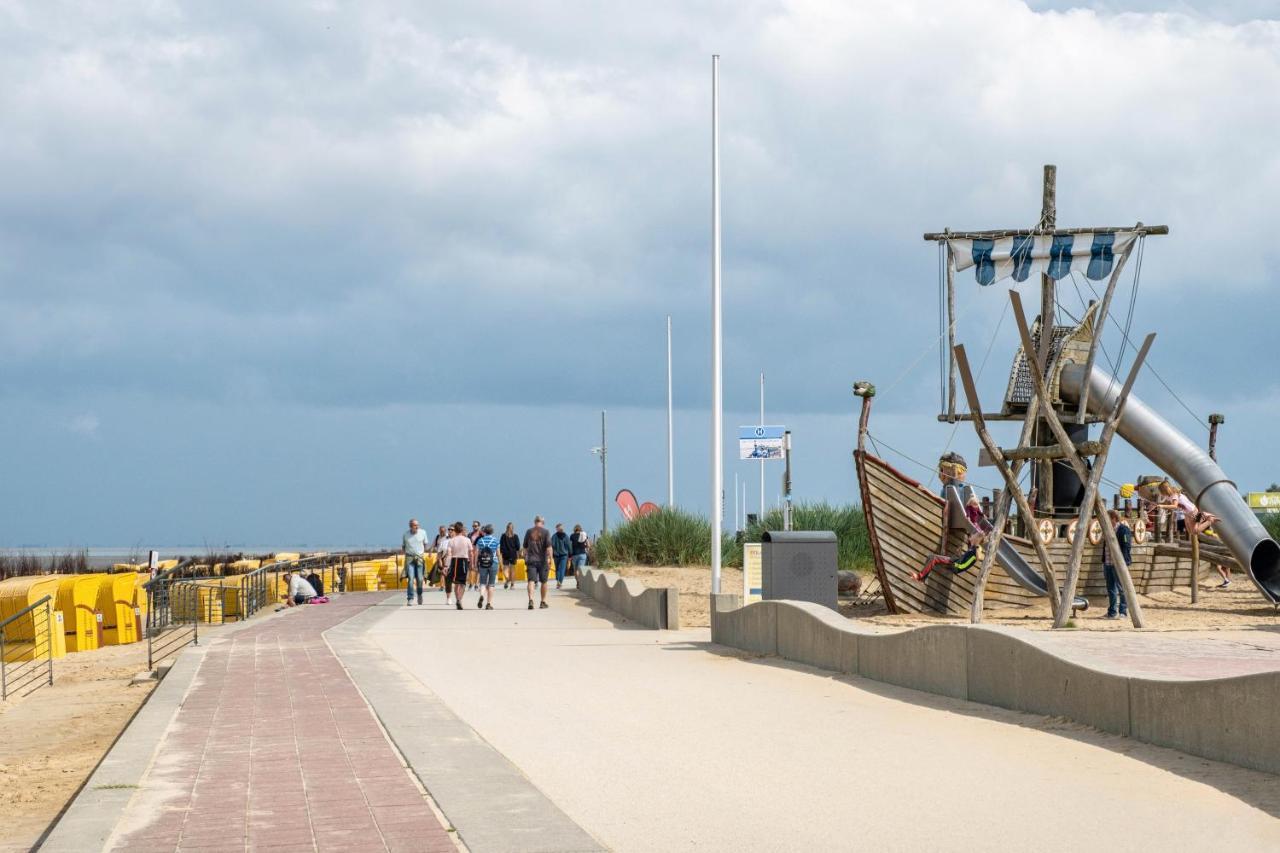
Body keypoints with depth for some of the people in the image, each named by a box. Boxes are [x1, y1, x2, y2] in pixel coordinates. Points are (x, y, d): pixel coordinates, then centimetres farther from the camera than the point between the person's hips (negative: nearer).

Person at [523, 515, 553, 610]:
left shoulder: (529, 531, 8)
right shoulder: (545, 532, -2)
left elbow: (525, 547, 15)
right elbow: (548, 546, -11)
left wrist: (525, 558, 25)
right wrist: (550, 557, -9)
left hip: (531, 560, 1)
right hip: (542, 560, -1)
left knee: (531, 580, -5)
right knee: (544, 581, 11)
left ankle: (531, 600, -24)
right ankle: (543, 602, 18)